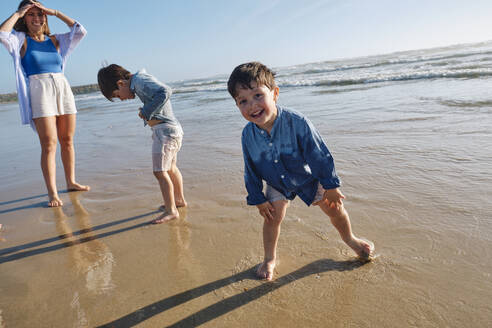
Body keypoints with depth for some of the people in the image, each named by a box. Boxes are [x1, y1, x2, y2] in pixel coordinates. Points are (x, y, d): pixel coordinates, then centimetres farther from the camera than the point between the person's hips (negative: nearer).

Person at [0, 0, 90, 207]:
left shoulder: (55, 40, 17)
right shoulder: (21, 40, 9)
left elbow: (80, 31, 9)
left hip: (63, 88, 4)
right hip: (39, 91, -4)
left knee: (67, 140, 7)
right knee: (49, 145, -11)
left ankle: (71, 182, 19)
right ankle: (52, 193, -7)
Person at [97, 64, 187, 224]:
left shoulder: (140, 81, -14)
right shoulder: (140, 82, 16)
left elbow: (165, 91, -28)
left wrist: (147, 111, -21)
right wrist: (145, 111, 5)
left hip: (165, 129, -11)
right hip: (173, 128, 11)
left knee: (160, 171, -10)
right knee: (170, 168, 21)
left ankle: (171, 210, -5)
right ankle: (179, 199, 35)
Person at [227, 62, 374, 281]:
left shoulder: (296, 122, -33)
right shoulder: (248, 135, -21)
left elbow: (319, 154, -24)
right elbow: (251, 172, -7)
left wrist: (331, 186, -18)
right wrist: (258, 199, -3)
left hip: (309, 177, -1)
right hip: (277, 185, 2)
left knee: (335, 208, 9)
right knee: (272, 217, -5)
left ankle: (349, 239, 41)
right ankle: (269, 259, 21)